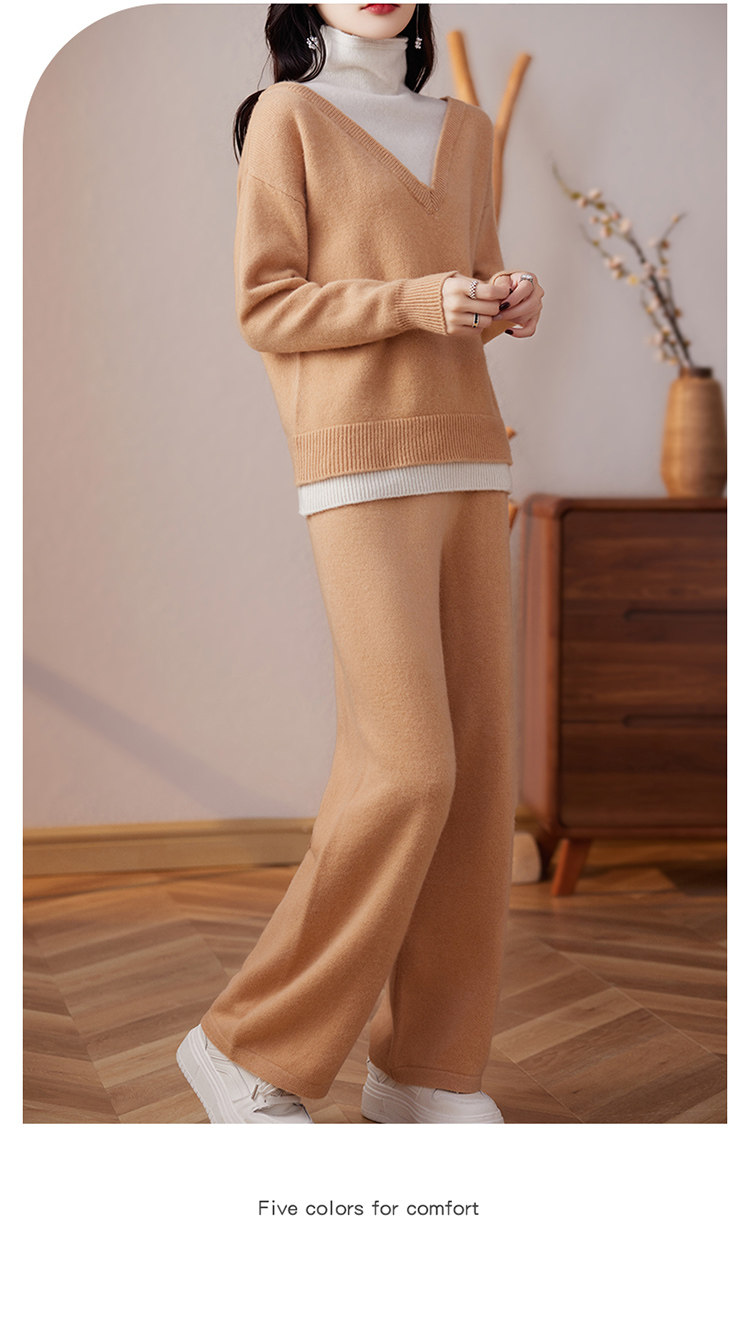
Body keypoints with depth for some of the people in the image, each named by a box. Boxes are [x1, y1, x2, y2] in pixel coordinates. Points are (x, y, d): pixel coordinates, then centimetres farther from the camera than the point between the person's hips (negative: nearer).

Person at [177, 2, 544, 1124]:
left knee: (480, 762, 0)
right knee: (407, 766, -15)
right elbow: (266, 306, -2)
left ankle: (428, 1066, 9)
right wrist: (414, 302, -15)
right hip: (364, 461, -6)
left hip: (470, 461, 6)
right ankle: (250, 1050, -1)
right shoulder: (288, 115, 4)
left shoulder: (465, 132, 20)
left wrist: (514, 304, 3)